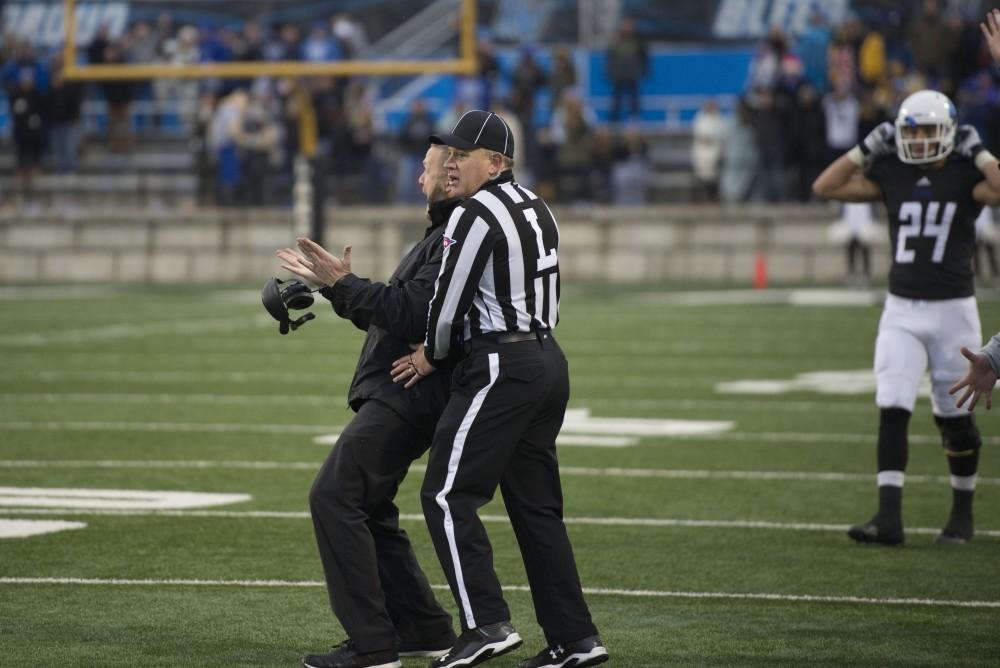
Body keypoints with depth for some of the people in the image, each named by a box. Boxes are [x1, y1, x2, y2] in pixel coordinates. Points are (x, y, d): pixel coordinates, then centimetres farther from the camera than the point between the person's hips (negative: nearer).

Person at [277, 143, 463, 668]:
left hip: (407, 396, -11)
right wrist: (337, 284, 18)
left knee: (334, 497, -14)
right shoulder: (442, 237, 21)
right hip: (393, 395, 11)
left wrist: (343, 283, -21)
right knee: (366, 509, 16)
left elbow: (412, 314, -24)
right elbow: (389, 315, 24)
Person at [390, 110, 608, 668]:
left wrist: (432, 355, 8)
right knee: (536, 505, 12)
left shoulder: (477, 215, -12)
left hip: (502, 370, -9)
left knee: (448, 496, -6)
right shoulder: (538, 210, 15)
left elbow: (448, 301, -10)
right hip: (549, 362, 9)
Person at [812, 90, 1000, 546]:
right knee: (892, 410, -10)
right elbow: (826, 187, -1)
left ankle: (963, 513, 25)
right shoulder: (891, 174, 4)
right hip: (901, 310, 3)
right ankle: (889, 516, -14)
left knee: (954, 417, 7)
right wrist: (867, 148, -3)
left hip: (953, 309, -2)